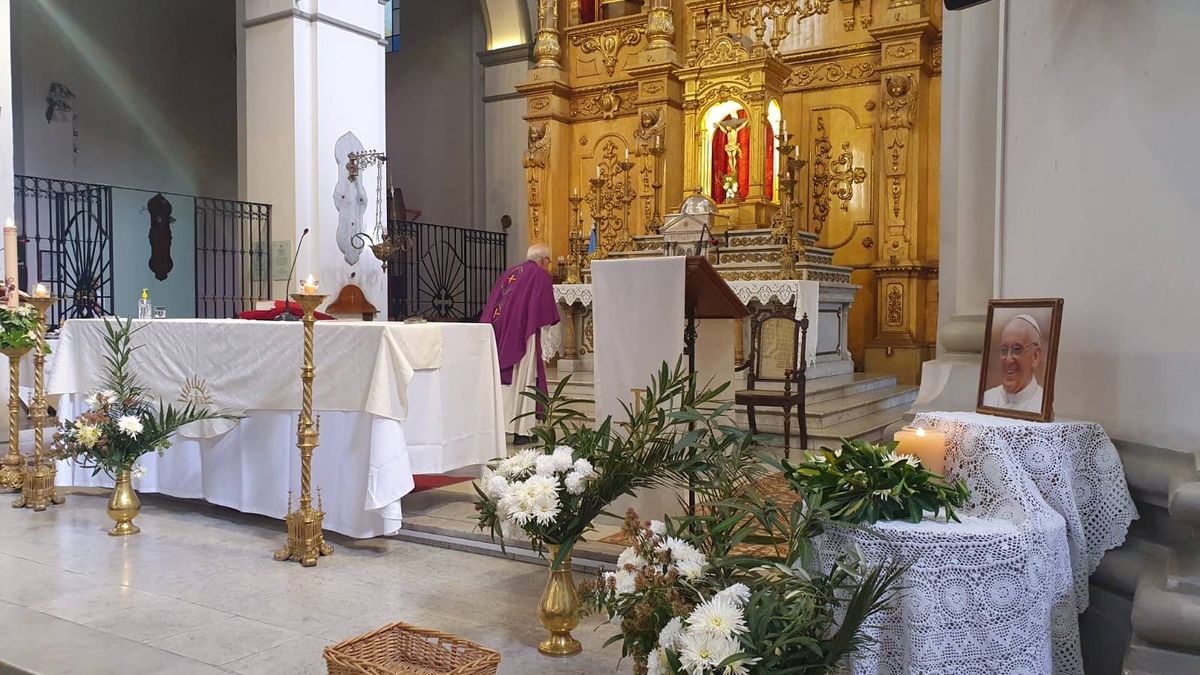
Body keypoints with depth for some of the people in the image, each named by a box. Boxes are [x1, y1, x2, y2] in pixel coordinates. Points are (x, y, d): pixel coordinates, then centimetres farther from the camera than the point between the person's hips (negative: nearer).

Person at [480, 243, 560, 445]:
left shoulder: (508, 273, 17)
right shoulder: (541, 276, -2)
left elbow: (491, 308, 16)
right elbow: (547, 315, -7)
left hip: (500, 335, 6)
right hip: (523, 336, -6)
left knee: (502, 381, 13)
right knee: (523, 381, -1)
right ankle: (521, 431, 0)